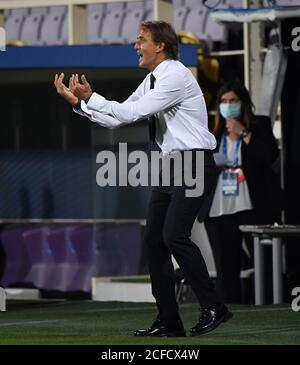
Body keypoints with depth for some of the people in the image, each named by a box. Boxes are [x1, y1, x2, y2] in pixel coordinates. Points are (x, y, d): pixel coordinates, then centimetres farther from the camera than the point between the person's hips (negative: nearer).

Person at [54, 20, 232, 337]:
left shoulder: (175, 76, -15)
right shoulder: (151, 81, 14)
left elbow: (132, 112, -20)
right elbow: (118, 118, 15)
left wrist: (90, 97, -14)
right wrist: (78, 101, 7)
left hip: (195, 165, -10)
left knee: (175, 235, -20)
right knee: (154, 239, 4)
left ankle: (213, 308, -11)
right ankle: (168, 322, 8)